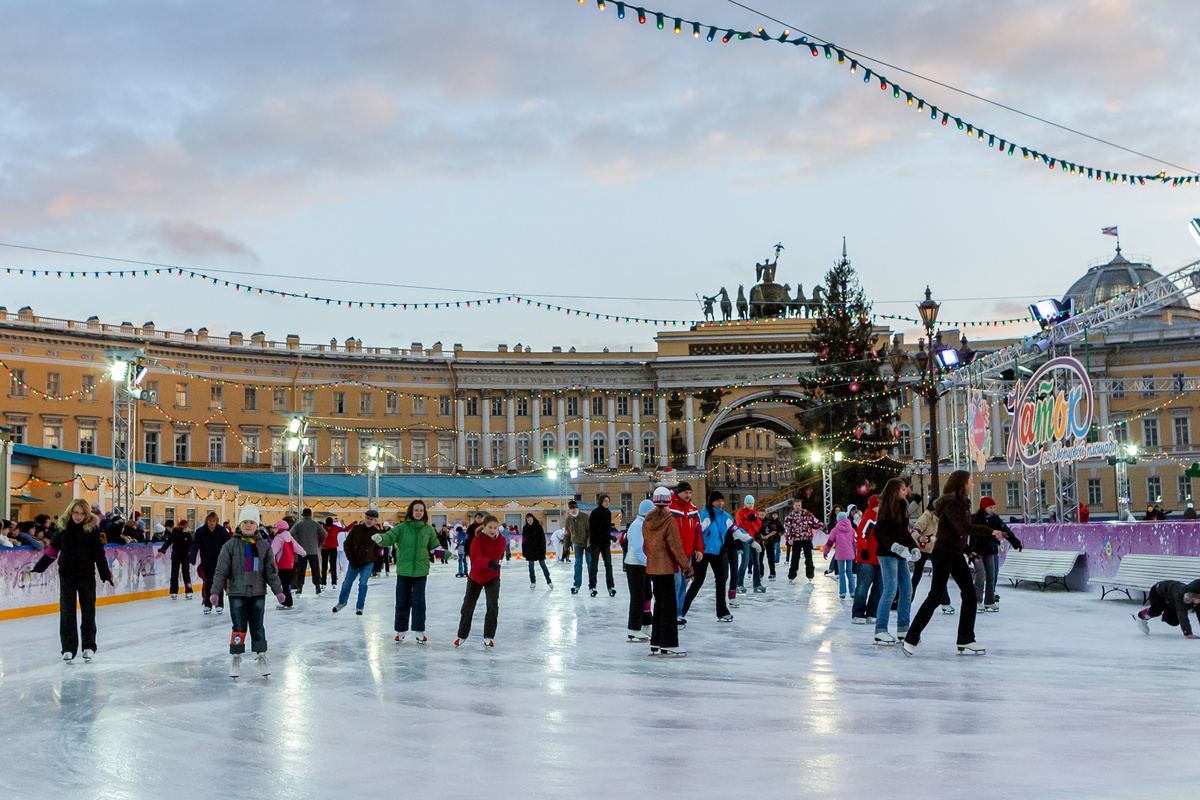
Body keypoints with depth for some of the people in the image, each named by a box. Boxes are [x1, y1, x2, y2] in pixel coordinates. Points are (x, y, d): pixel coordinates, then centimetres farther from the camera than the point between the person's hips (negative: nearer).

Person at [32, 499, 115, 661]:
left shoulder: (92, 528, -7)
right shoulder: (62, 527, -1)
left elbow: (99, 554, -5)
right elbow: (51, 551, 8)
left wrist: (106, 575, -10)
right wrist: (37, 568, 8)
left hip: (87, 575, -2)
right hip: (66, 575, 2)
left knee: (88, 610, 3)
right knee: (67, 611, 1)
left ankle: (89, 646, 15)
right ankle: (68, 648, 7)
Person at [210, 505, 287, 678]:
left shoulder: (264, 545, 4)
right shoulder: (230, 545, -1)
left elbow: (271, 571, 7)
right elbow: (221, 570, -3)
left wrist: (278, 591, 2)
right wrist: (215, 591, -9)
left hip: (258, 593, 2)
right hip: (237, 593, -1)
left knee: (257, 626, 6)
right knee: (239, 627, -1)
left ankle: (262, 658, 16)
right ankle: (235, 659, 12)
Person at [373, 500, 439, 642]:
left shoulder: (428, 529, 3)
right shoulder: (402, 527, -4)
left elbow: (435, 547, 12)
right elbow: (390, 537, -16)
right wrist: (380, 538, -37)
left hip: (421, 571, 1)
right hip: (403, 571, 0)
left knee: (419, 601, -3)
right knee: (402, 602, 8)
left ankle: (419, 631, 6)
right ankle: (401, 630, 21)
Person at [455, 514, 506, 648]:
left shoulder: (501, 540, -11)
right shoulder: (478, 539, -21)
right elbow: (475, 558, -36)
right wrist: (489, 563, -49)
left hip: (492, 577, 1)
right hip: (476, 576, -1)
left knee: (493, 605, -15)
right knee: (468, 606, 10)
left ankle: (488, 637, -4)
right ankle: (462, 635, 29)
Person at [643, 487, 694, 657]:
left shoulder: (647, 521, 7)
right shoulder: (669, 520, -14)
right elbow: (676, 546, -15)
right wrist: (687, 567, -11)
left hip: (652, 568, 7)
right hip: (666, 568, -7)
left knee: (659, 604, 15)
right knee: (669, 606, -3)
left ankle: (655, 644, 18)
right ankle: (668, 646, -4)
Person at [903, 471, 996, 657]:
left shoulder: (963, 503, 10)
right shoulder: (951, 505, -20)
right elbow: (964, 527, -35)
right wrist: (989, 532, -38)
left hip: (957, 554, 10)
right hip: (943, 553, -10)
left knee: (970, 594, 6)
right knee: (935, 596, -8)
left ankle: (966, 641, 11)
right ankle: (911, 638, -1)